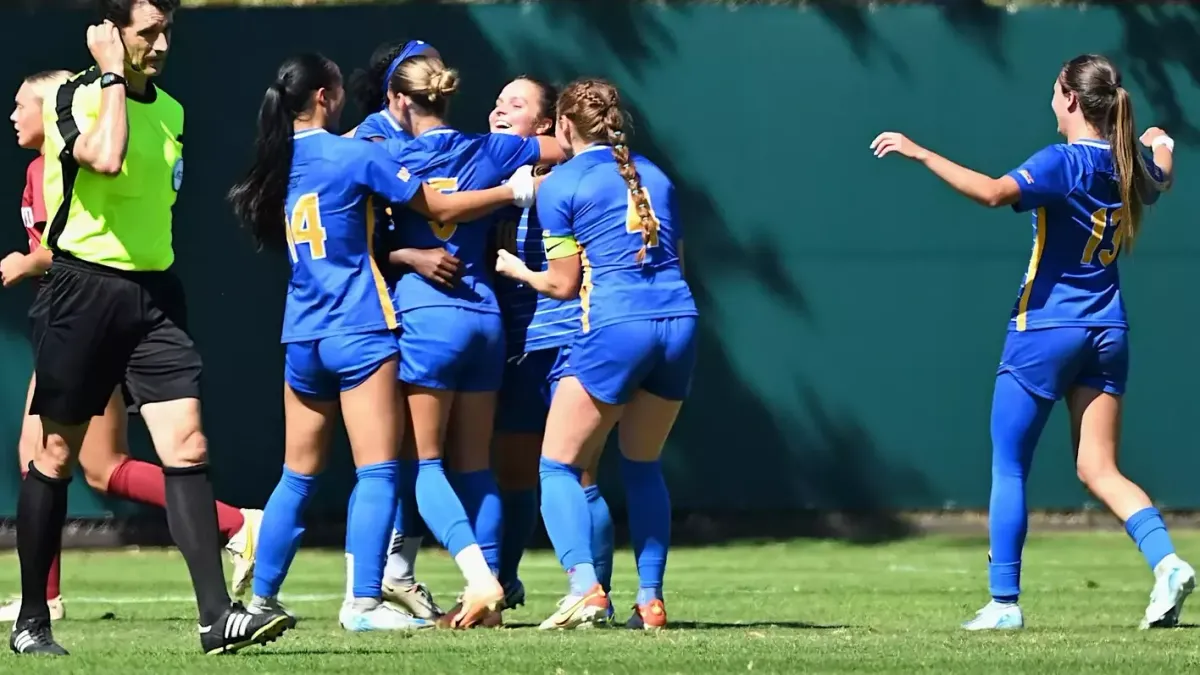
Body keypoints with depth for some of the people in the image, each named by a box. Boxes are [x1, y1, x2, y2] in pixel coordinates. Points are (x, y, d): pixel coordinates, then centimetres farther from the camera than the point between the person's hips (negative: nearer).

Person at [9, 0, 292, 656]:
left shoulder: (170, 110, 13)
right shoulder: (76, 96, -8)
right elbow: (106, 158, -28)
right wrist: (113, 75, -17)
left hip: (153, 293, 5)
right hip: (83, 288, -5)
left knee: (187, 448, -8)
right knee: (56, 456, 4)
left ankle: (217, 614, -13)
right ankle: (31, 620, 14)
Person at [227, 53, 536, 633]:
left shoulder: (279, 163, 9)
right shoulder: (356, 155, -8)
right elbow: (441, 208, -4)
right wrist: (514, 191, 5)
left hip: (302, 335, 6)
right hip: (358, 330, -6)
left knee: (298, 475, 14)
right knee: (377, 471, -6)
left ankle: (261, 599, 16)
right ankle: (363, 603, -15)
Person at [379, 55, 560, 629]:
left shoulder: (392, 155, -3)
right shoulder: (487, 150, 7)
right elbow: (569, 149, 18)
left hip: (425, 315, -4)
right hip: (486, 315, 5)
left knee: (424, 462, -1)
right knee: (473, 465, 11)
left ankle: (477, 576, -19)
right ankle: (488, 592, 8)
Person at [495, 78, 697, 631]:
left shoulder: (558, 186, 3)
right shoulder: (655, 175, 18)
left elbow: (564, 284, 4)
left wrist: (516, 270, 22)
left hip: (614, 327, -5)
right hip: (678, 321, 6)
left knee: (558, 465, 3)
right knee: (642, 465, 20)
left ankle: (584, 586, -16)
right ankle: (650, 599, 13)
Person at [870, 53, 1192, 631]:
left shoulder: (1061, 164, -16)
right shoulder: (1128, 165, 5)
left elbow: (993, 192, -33)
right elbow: (1160, 182, 30)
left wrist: (919, 153, -28)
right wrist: (1160, 145, 53)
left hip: (1045, 330, -6)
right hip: (1107, 333, 6)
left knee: (1008, 469, 4)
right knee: (1098, 469, 7)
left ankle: (1004, 602, 3)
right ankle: (1166, 561, -15)